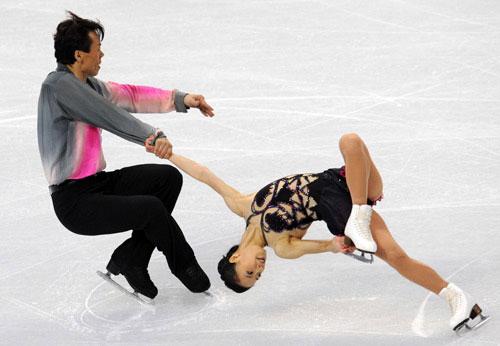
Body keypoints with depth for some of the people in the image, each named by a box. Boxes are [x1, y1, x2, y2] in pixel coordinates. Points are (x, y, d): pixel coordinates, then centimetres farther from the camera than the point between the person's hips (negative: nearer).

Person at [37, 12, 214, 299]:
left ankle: (130, 259, 7)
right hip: (75, 202, -10)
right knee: (152, 208, -25)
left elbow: (130, 95, 12)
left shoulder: (86, 84, 10)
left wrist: (180, 99, 4)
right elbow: (110, 116, -27)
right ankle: (186, 268, 2)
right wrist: (155, 137, -33)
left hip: (98, 182, 10)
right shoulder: (60, 86, -19)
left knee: (169, 178, 5)